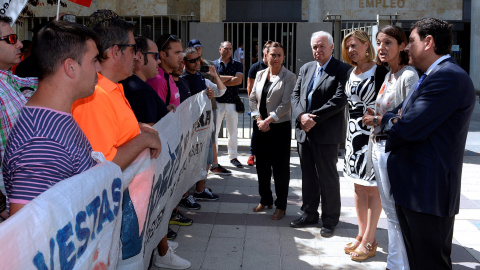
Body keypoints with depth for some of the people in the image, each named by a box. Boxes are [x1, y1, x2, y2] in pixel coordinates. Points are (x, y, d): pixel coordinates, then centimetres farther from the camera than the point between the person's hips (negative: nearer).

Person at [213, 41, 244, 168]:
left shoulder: (238, 65, 10)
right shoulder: (214, 64, 6)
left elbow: (238, 80, -7)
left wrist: (221, 81, -9)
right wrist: (231, 77, -9)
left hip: (232, 102, 2)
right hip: (217, 101, -2)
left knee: (233, 131, 8)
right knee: (214, 130, -1)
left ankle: (233, 156, 20)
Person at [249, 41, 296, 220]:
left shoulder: (289, 77, -6)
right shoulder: (260, 75, 10)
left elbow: (286, 104, -13)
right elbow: (252, 98, 9)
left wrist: (268, 120, -16)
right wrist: (258, 119, -5)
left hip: (280, 127, -5)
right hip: (261, 126, 5)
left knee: (280, 167, 2)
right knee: (262, 165, 13)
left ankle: (281, 206, 14)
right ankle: (265, 200, 30)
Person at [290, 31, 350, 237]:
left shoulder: (341, 70, -7)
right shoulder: (305, 68, 14)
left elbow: (339, 100, -16)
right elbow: (295, 95, 10)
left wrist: (314, 118, -17)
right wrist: (301, 116, -8)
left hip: (326, 134, -6)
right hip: (304, 131, 6)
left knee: (328, 177, 3)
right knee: (308, 176, 15)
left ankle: (330, 220, 16)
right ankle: (309, 214, 29)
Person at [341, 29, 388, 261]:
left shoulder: (379, 72, -10)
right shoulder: (350, 73, 11)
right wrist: (350, 132, 12)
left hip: (373, 134, -7)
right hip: (353, 132, 7)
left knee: (372, 189, 1)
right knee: (358, 187, 13)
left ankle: (369, 241, 9)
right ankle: (362, 234, 25)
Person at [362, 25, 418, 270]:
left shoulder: (408, 76, -13)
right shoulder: (388, 76, 14)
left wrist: (379, 121, -13)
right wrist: (375, 118, 4)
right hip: (380, 146, 9)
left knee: (398, 213, -1)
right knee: (390, 211, 16)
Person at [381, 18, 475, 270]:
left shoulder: (449, 77, -19)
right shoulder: (428, 78, 16)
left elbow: (408, 128, -24)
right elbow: (394, 115, 18)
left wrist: (390, 121, -2)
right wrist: (394, 120, -6)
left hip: (428, 190, -10)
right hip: (410, 188, 10)